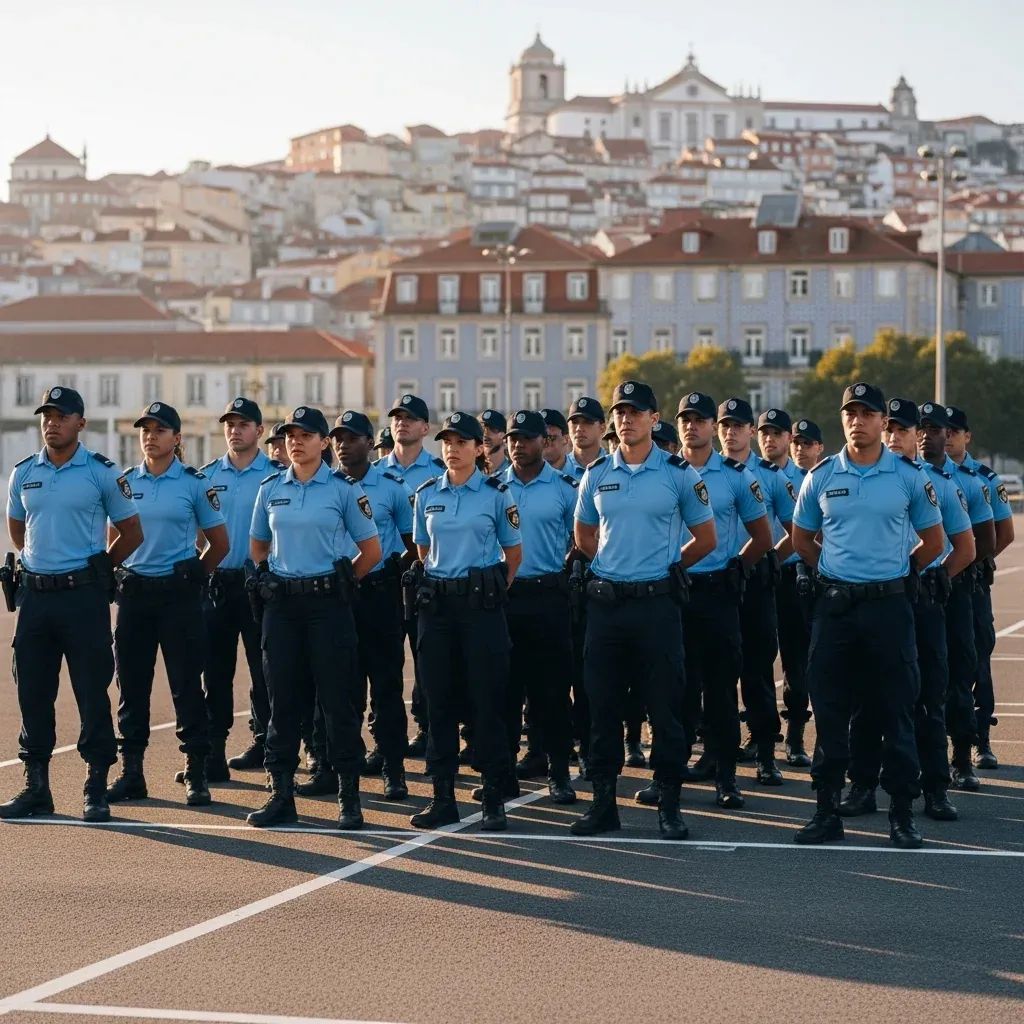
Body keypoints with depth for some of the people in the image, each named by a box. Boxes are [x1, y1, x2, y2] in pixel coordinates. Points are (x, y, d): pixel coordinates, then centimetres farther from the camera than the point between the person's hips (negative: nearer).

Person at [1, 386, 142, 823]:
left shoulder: (102, 473, -3)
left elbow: (131, 533, 4)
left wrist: (96, 569, 5)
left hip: (83, 595, -4)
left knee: (92, 692, -2)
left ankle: (96, 789, 4)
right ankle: (36, 787, 16)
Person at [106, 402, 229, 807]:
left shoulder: (195, 484, -2)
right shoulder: (125, 482, 8)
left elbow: (219, 543, 4)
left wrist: (193, 577, 7)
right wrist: (119, 574, 10)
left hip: (178, 593, -3)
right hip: (133, 591, 3)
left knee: (186, 684, -2)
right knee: (132, 685, 5)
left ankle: (196, 774, 4)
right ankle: (131, 771, 12)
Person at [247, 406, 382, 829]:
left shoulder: (343, 489, -1)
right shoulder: (270, 488, 9)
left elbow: (371, 549, 3)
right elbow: (258, 545, 21)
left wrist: (340, 582, 3)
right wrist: (270, 579, 9)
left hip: (328, 603, -3)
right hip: (281, 604, 3)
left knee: (338, 699, -2)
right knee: (283, 699, 5)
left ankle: (349, 797, 3)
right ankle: (281, 794, 10)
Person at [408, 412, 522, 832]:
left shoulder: (496, 494, -1)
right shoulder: (426, 494, 9)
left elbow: (514, 552, 8)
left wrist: (493, 591, 7)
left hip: (482, 603, -3)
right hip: (436, 603, 3)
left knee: (488, 699, -3)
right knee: (439, 699, 4)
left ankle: (494, 800, 2)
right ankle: (443, 797, 9)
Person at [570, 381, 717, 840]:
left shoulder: (679, 473, -1)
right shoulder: (596, 474, 8)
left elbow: (705, 539, 6)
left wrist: (665, 566, 8)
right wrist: (616, 565, 12)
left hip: (656, 602, -3)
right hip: (605, 602, 3)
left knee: (664, 706, 0)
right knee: (602, 704, 6)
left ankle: (669, 804, 7)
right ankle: (603, 800, 14)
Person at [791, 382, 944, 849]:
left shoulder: (909, 475, 0)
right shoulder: (821, 476, 4)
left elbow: (933, 541, 8)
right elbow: (801, 538, 16)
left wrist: (895, 573, 8)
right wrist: (834, 571, 9)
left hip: (889, 604, -1)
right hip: (835, 605, 1)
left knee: (896, 712, 1)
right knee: (830, 710, 4)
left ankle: (902, 814, 7)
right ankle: (827, 810, 12)